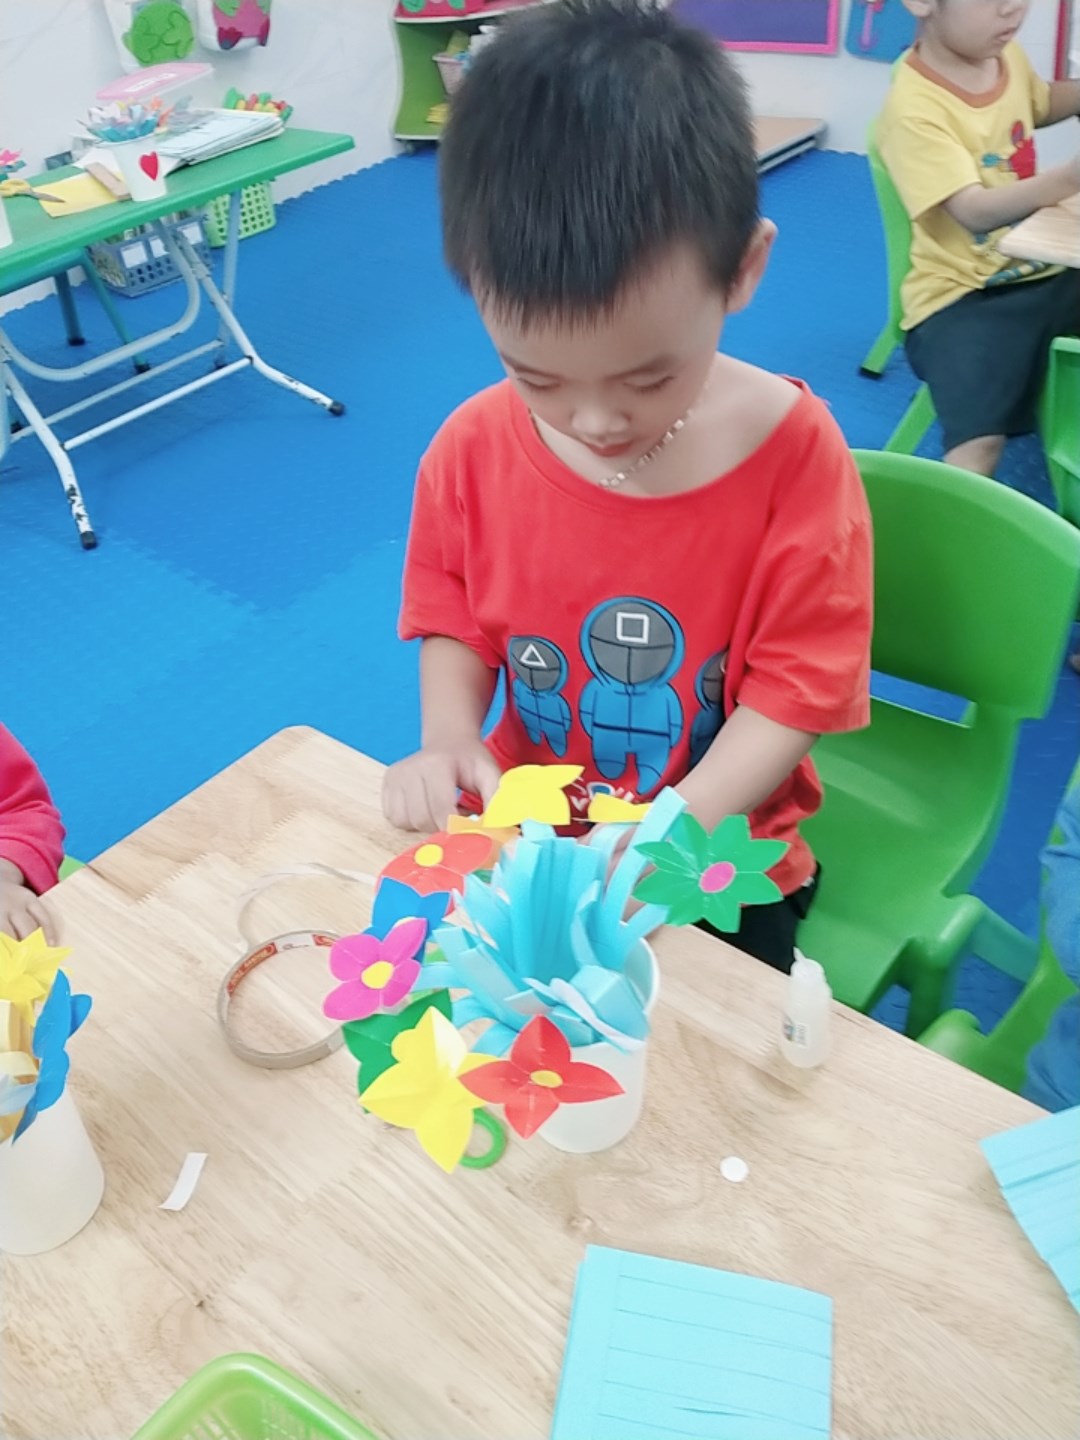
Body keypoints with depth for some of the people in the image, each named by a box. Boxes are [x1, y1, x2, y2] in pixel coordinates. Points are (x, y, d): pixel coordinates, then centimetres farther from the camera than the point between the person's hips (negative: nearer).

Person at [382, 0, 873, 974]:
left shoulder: (796, 453, -19)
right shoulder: (473, 448, -11)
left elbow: (800, 684, -15)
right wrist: (447, 739, -15)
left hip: (719, 846, -2)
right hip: (527, 833, 3)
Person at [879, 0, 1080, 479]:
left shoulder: (1007, 55, 5)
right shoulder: (914, 107, -19)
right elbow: (977, 211, -29)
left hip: (1041, 270, 8)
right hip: (962, 293, -8)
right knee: (980, 442, -29)